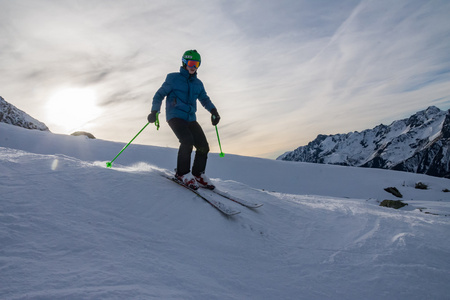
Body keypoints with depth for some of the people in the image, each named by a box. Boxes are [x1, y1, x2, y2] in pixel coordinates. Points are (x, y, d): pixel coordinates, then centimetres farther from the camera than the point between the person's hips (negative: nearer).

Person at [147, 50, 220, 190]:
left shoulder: (198, 83, 16)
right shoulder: (173, 78, 2)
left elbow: (204, 99, 23)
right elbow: (159, 95, 4)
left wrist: (213, 111, 3)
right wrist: (154, 112, -11)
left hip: (190, 119, 5)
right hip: (175, 116, -5)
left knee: (203, 146, -9)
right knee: (187, 140, -28)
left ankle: (198, 174, 9)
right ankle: (182, 173, -12)